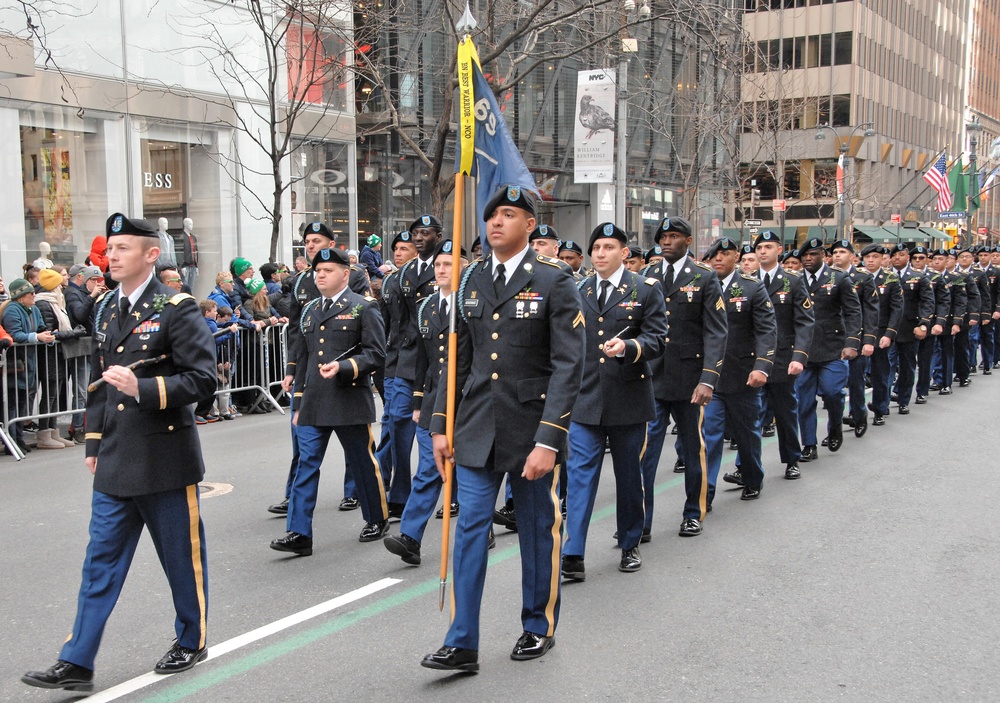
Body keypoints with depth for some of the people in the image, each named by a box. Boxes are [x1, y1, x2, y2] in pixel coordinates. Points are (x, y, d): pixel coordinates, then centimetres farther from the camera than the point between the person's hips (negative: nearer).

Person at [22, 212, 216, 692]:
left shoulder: (176, 309, -10)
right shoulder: (104, 309, 11)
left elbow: (203, 379, -15)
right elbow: (98, 381, 19)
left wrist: (143, 388, -27)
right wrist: (95, 444, 18)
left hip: (165, 461, -6)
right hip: (115, 463, 6)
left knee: (182, 557, 9)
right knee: (100, 562, 8)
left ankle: (191, 642, 28)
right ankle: (76, 663, 14)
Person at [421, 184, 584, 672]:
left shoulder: (554, 282, -8)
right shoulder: (472, 281, 7)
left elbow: (568, 366, -14)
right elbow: (458, 358, 11)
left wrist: (548, 440, -20)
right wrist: (441, 426, 7)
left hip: (532, 430, -4)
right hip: (477, 428, 4)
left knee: (537, 530, 11)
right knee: (470, 528, 2)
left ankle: (539, 627, 29)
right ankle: (462, 644, 10)